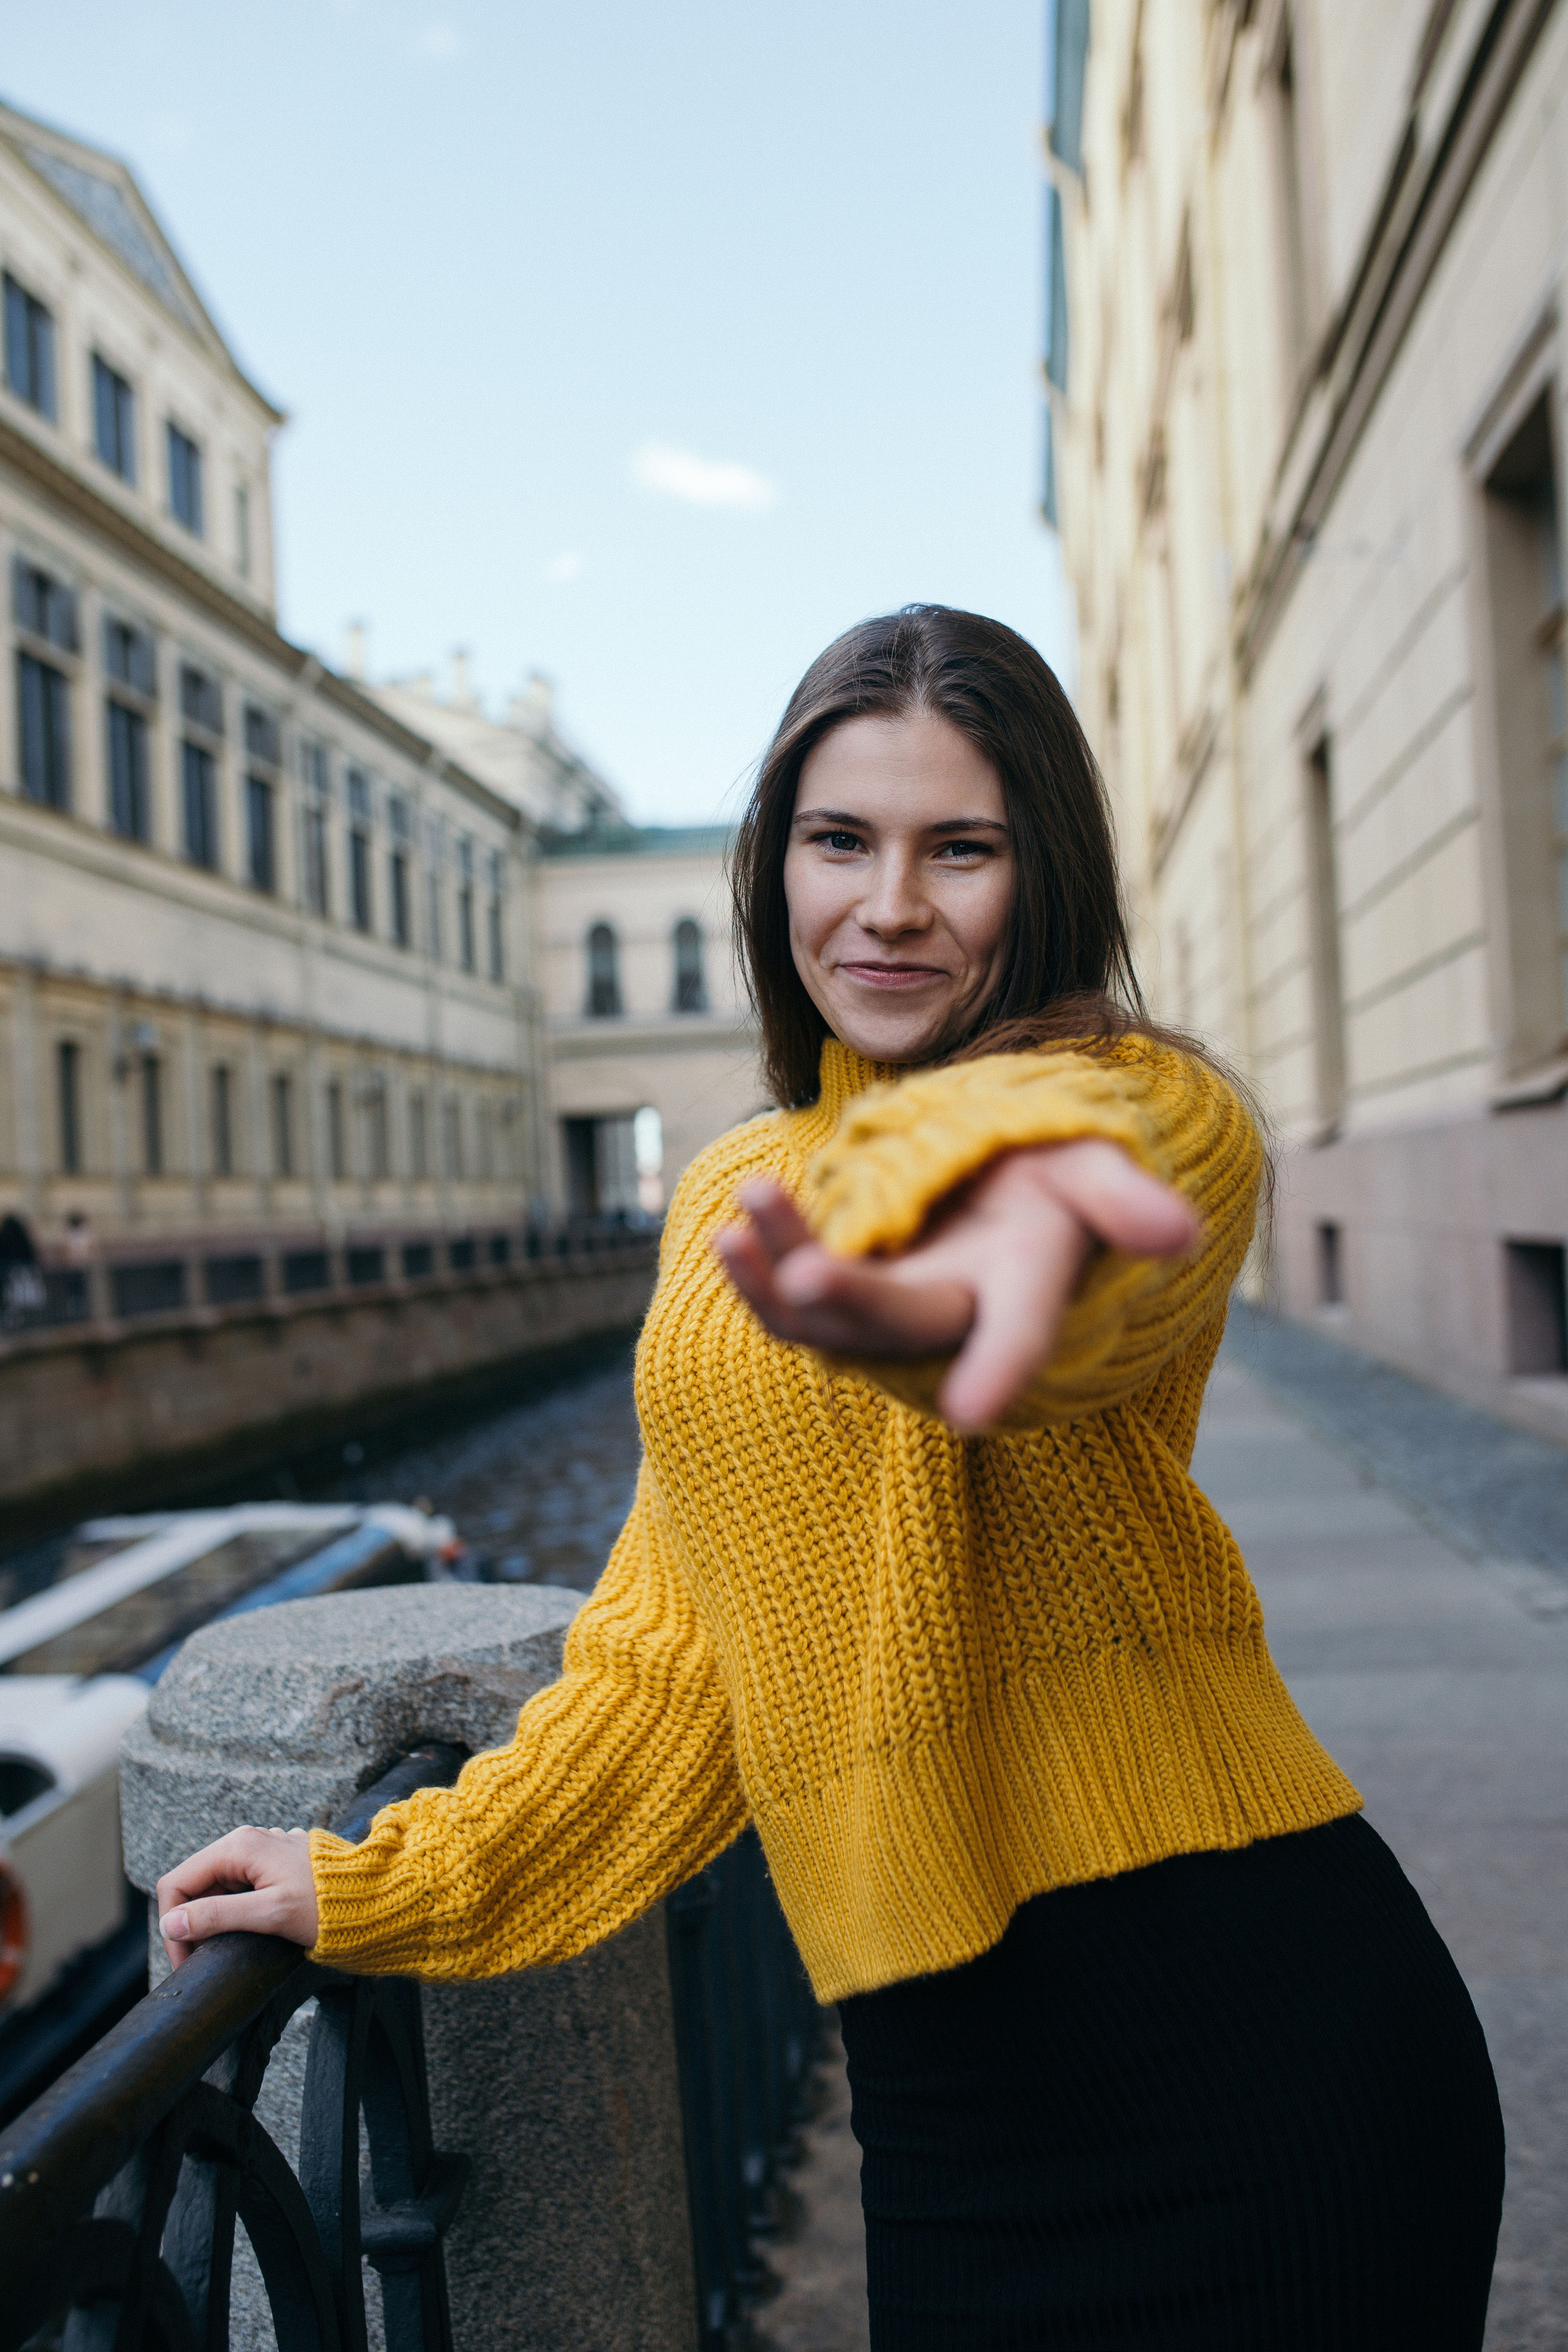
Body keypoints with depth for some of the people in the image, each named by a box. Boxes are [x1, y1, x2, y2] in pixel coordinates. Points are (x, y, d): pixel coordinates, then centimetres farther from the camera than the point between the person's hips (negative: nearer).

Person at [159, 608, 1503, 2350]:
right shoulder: (724, 1204, 10)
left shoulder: (1127, 1098, -9)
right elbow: (683, 1629, 14)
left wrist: (982, 1182, -59)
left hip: (1232, 2049, -5)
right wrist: (396, 1886, 15)